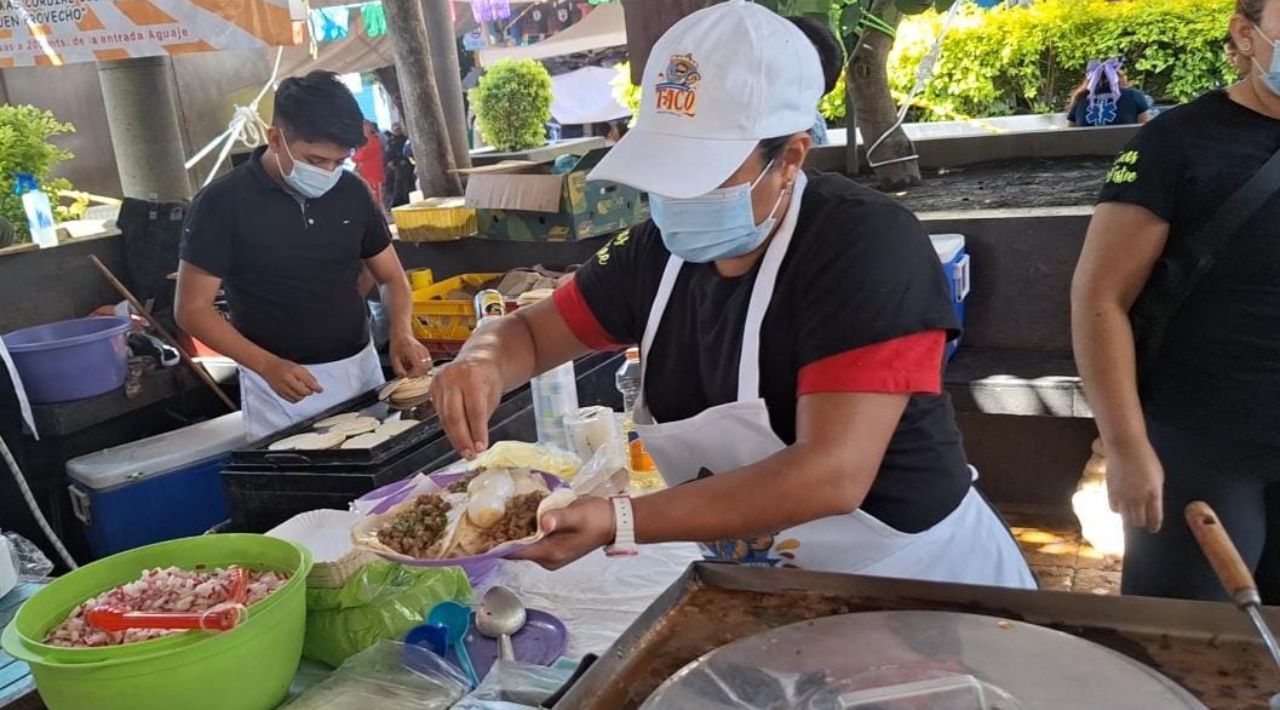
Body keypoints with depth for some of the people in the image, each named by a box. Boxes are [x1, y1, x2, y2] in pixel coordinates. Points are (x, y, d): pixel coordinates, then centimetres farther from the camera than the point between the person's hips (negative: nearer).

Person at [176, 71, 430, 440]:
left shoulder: (352, 192, 0)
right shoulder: (222, 203, -12)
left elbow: (392, 277, 9)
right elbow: (193, 309, -9)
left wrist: (401, 333, -11)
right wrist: (267, 365, -22)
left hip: (360, 368, 4)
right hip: (281, 385, -4)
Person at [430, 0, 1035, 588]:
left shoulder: (866, 246, -23)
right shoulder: (661, 248, -5)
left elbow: (830, 475, -31)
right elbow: (529, 332, 7)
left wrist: (618, 523, -35)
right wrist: (484, 362, -16)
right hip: (763, 588, 7)